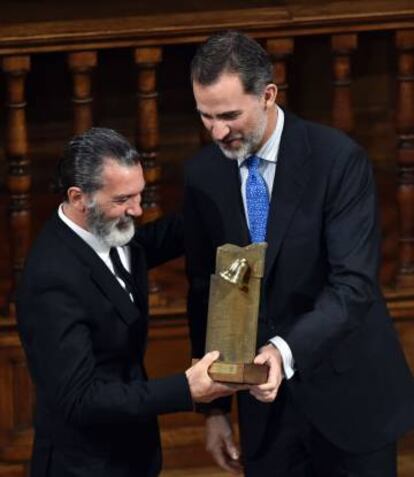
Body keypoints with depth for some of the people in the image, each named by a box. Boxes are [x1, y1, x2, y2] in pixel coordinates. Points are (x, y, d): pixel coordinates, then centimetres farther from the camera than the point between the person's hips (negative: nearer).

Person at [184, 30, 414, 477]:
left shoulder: (338, 159, -14)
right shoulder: (201, 175, 0)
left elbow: (353, 284, -20)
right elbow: (204, 292, 6)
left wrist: (287, 350, -35)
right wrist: (214, 407, 5)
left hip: (348, 391, -3)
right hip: (265, 395, 3)